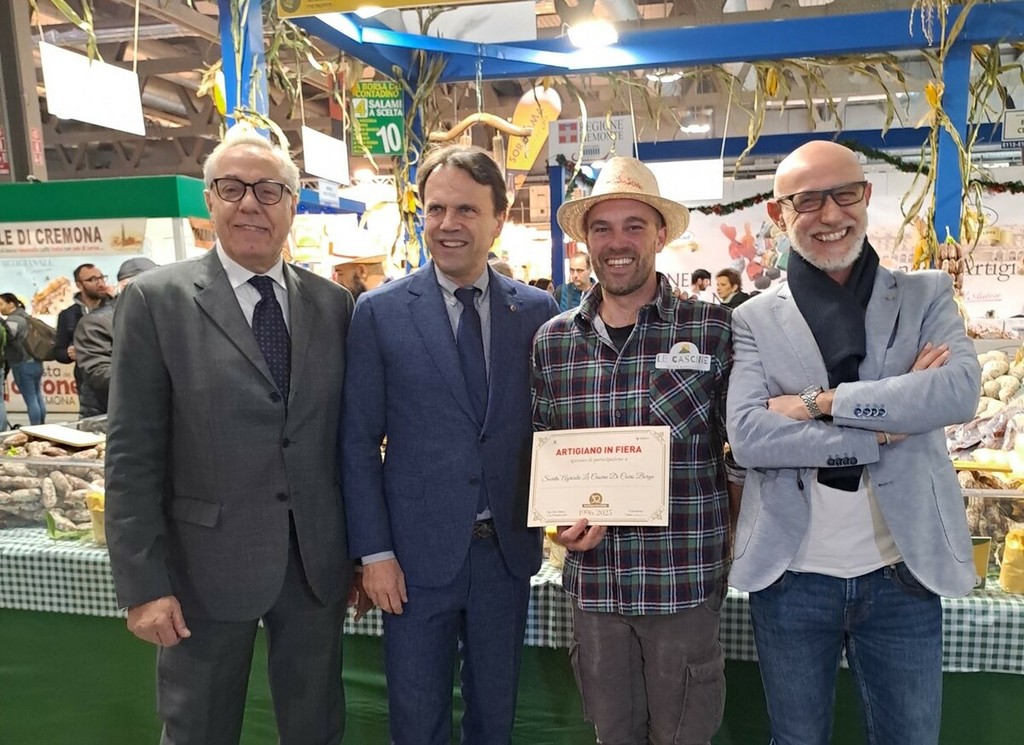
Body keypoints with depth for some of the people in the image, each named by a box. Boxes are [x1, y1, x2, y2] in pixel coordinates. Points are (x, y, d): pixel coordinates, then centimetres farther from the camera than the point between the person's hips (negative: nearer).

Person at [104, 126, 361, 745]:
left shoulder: (333, 303, 2)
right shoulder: (157, 300, -7)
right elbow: (132, 454, -8)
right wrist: (144, 582, -10)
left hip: (319, 563, 3)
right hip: (208, 567, -2)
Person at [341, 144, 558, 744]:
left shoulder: (537, 310, 0)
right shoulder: (380, 312, -5)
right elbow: (360, 441, -4)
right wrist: (374, 552, -7)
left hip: (508, 549, 2)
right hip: (417, 552, -1)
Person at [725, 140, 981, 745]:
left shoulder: (927, 296, 2)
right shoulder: (755, 319, -2)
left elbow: (961, 390, -16)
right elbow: (749, 436, -16)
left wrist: (820, 401, -19)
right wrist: (886, 427, -16)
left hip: (902, 575, 1)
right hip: (792, 578, 0)